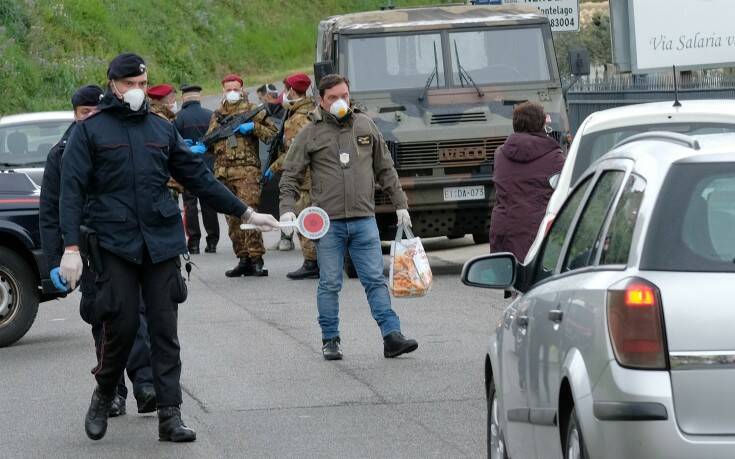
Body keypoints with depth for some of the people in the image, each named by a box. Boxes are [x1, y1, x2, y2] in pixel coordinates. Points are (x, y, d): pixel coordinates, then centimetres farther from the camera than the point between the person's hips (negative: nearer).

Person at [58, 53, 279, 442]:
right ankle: (103, 399, 19)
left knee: (164, 330, -1)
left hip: (161, 243, 3)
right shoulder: (90, 131, 2)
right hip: (115, 245, -3)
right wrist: (71, 248, -11)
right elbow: (71, 190, -2)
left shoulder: (162, 129, 15)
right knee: (121, 326, -5)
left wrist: (245, 213, 17)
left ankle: (170, 416, -1)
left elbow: (199, 177, 19)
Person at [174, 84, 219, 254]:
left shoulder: (180, 117, -7)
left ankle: (193, 241, -2)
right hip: (209, 166, 3)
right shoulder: (210, 115, 2)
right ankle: (212, 241, 10)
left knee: (190, 203, 2)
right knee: (209, 203, 9)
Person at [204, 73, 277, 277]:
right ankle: (243, 259, 12)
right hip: (223, 172, 6)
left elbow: (272, 133, 1)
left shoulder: (252, 110, 5)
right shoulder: (217, 115, 19)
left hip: (247, 170, -5)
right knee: (232, 217, 6)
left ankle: (256, 259, -14)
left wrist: (252, 127, -12)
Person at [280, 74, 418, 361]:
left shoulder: (366, 127, 12)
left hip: (364, 219, 2)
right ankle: (330, 341, 11)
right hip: (328, 221, -2)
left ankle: (392, 337, -5)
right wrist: (287, 209, -8)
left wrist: (400, 204, 17)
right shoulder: (310, 135, 3)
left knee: (375, 280, -1)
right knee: (330, 284, 3)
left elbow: (385, 170, 19)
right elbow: (290, 176, 5)